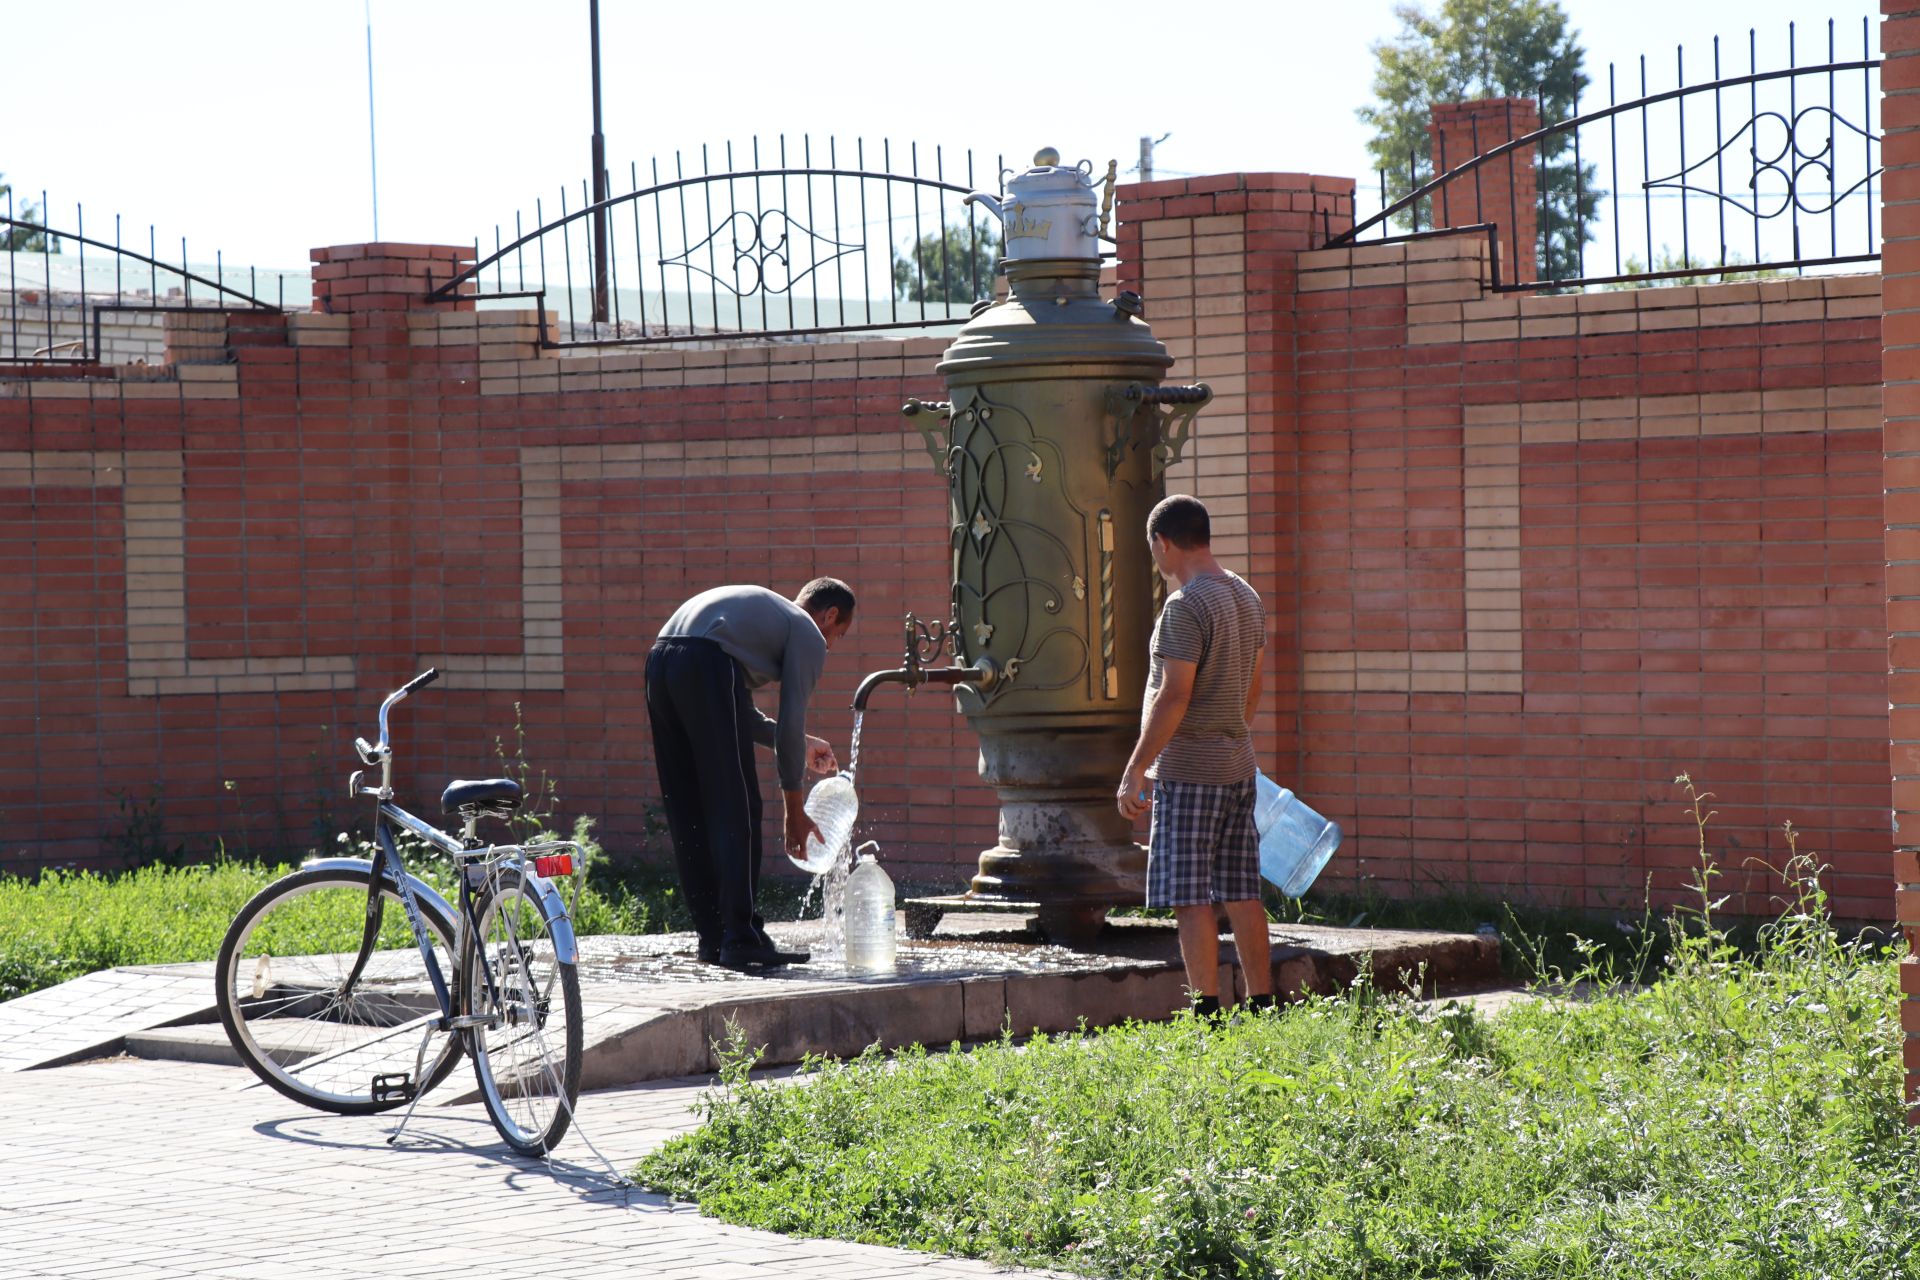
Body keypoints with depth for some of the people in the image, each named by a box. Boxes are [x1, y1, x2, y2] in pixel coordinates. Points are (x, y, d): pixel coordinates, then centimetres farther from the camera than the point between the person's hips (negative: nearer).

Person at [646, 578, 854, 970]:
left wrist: (799, 744, 45)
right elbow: (791, 725, 7)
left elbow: (737, 713, 39)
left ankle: (712, 938, 15)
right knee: (736, 814, -4)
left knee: (689, 818, 12)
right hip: (706, 665, -8)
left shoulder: (765, 611, 37)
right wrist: (794, 811, 15)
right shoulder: (808, 634, 13)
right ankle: (740, 938, -9)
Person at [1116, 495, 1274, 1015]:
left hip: (1188, 772, -8)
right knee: (1242, 895, 10)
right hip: (1238, 767, 8)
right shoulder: (1247, 599, 12)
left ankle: (1207, 1012, -8)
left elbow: (1173, 697, -19)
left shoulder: (1186, 606, -15)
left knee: (1191, 899, -5)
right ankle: (1263, 1008, 12)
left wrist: (1136, 769, -15)